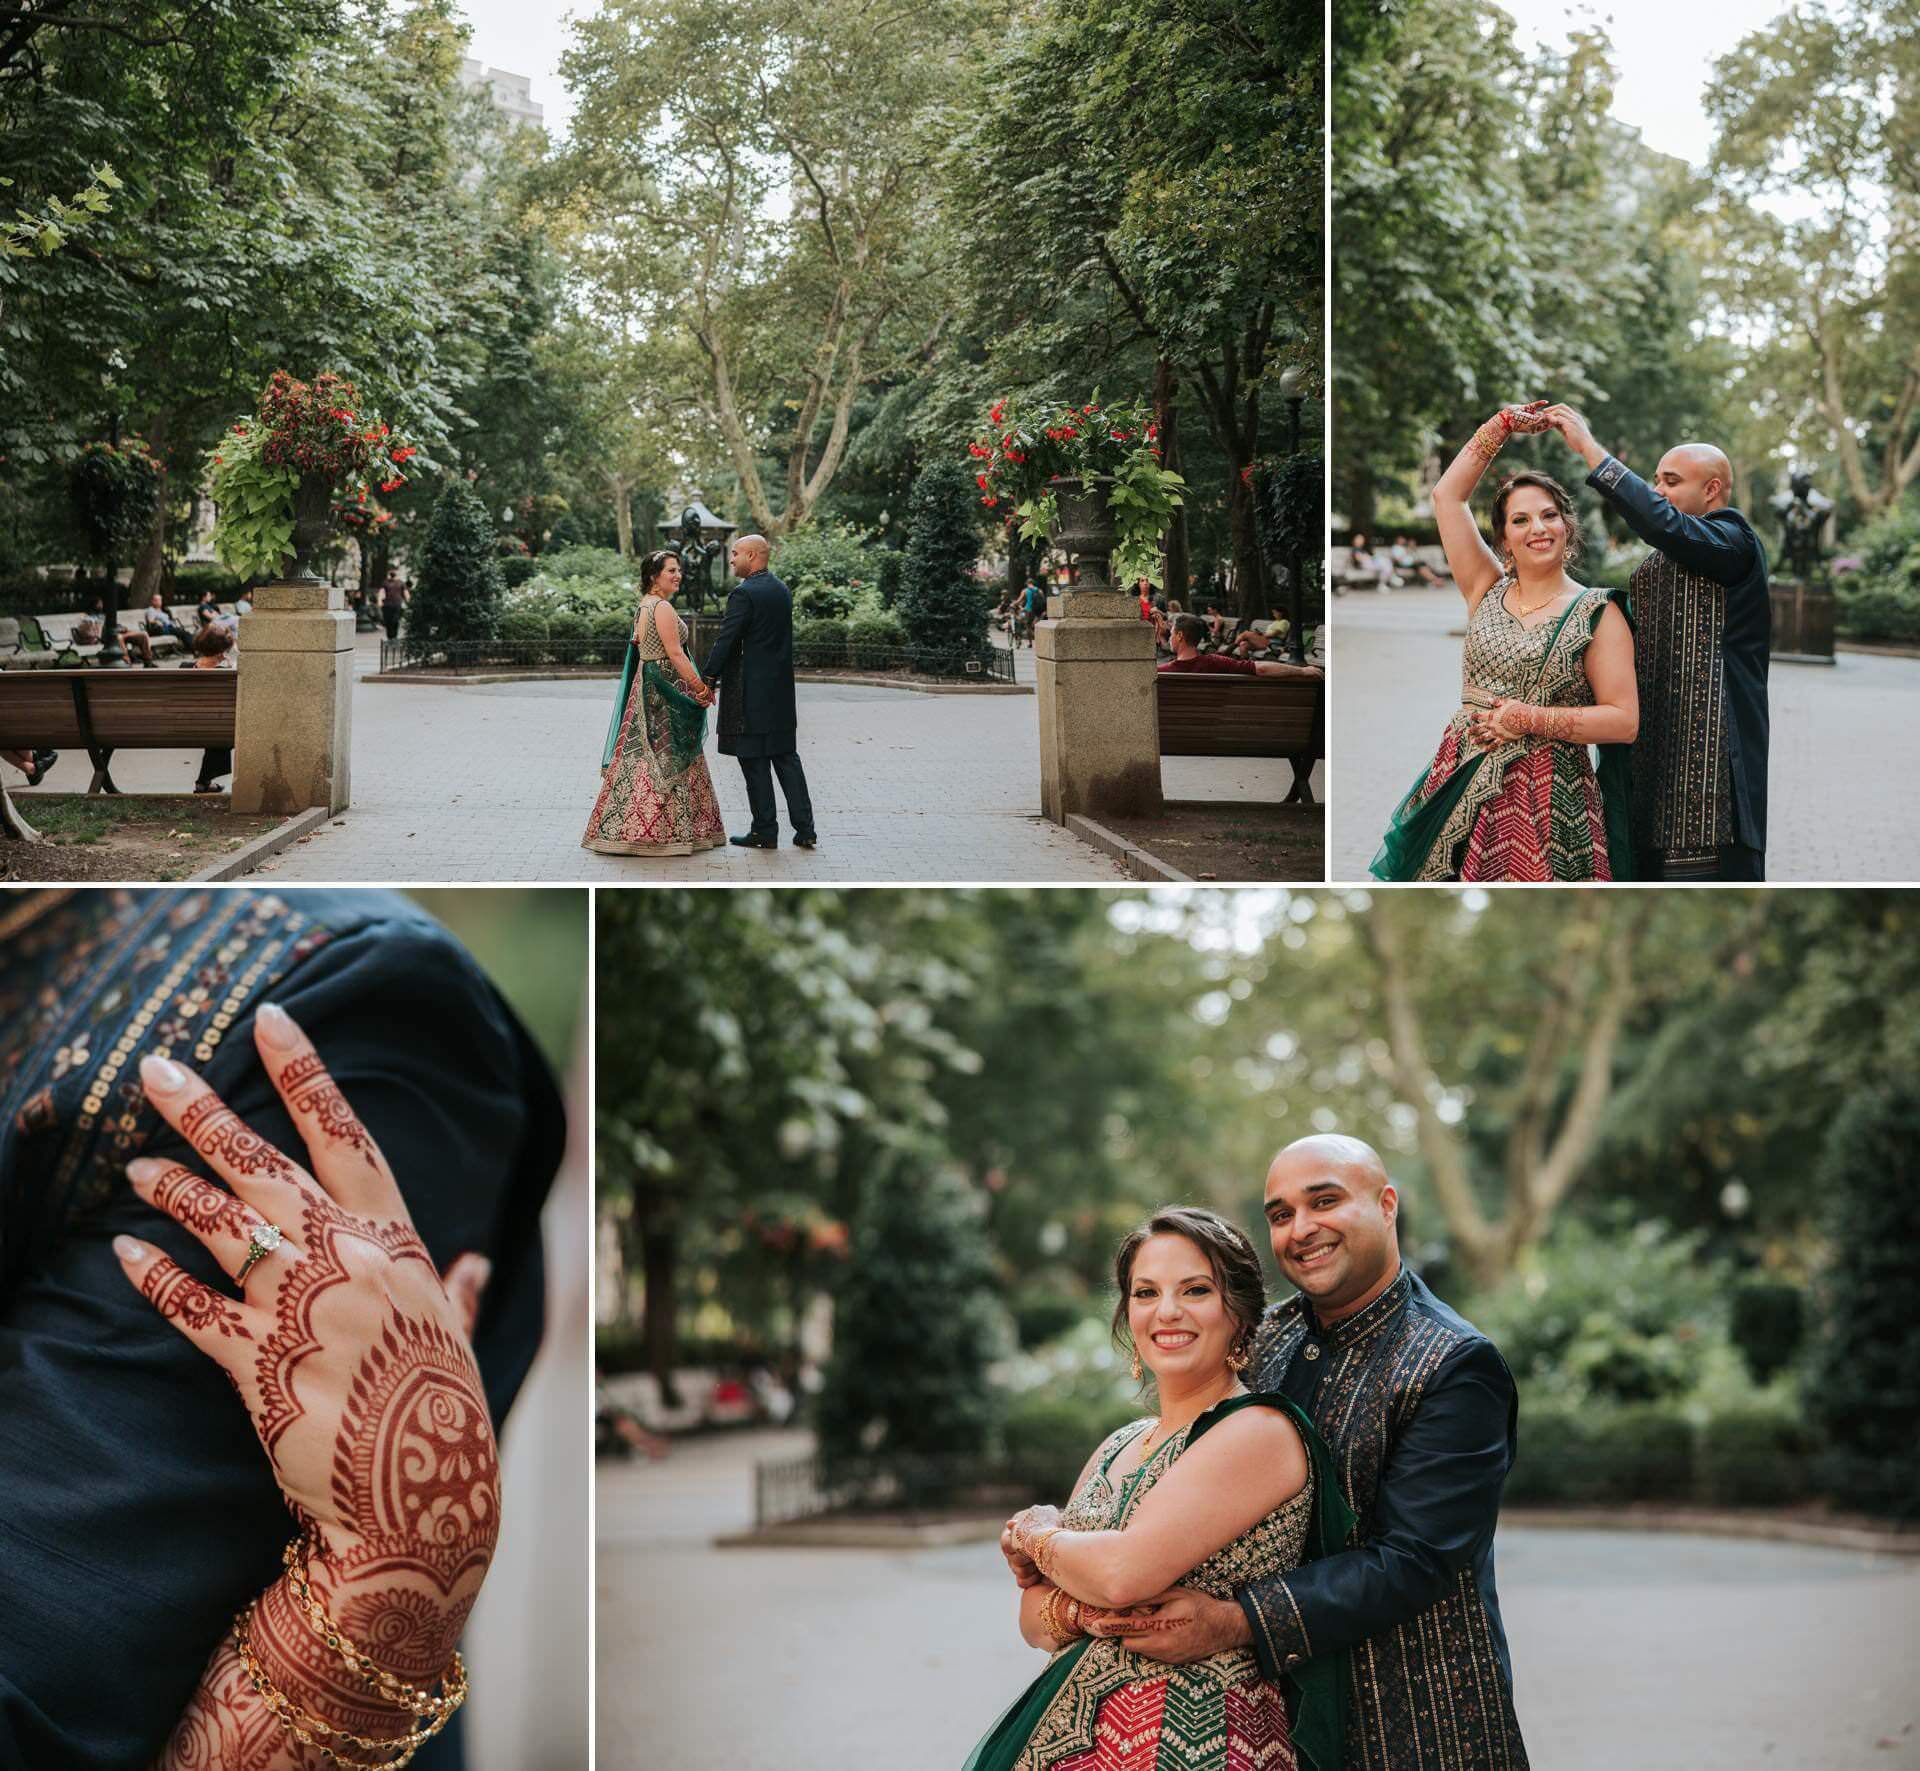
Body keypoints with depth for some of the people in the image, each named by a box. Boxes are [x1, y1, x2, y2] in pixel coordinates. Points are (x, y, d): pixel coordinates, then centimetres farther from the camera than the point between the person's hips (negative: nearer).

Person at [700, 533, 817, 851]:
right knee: (786, 758, 10)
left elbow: (725, 641, -17)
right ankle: (804, 829, 8)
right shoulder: (783, 591, 11)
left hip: (750, 693, -8)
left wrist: (707, 680, -12)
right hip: (781, 691, 8)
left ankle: (765, 832, 2)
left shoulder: (745, 593, -14)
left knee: (754, 762, 0)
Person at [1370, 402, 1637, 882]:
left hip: (1549, 795, -4)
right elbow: (1447, 495, 10)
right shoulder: (1488, 591, 10)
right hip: (1464, 785, 4)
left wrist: (1530, 720, -11)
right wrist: (1502, 425, 10)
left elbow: (1624, 721, -7)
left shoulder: (1596, 613, -1)